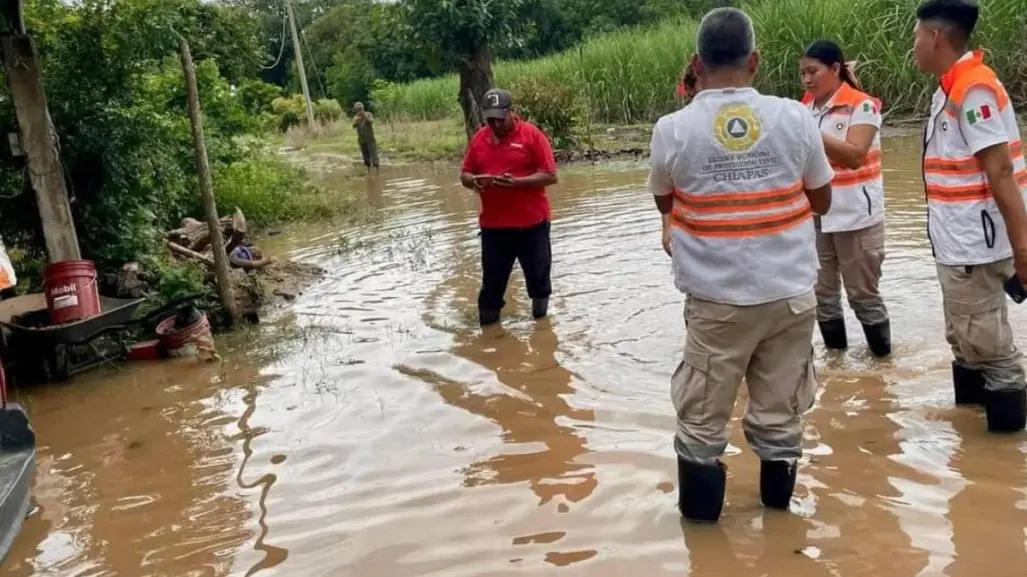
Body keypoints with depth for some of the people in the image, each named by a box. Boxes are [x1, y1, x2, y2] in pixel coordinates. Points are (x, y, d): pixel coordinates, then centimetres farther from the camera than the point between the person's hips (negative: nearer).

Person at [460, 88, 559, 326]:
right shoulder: (478, 139, 6)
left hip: (532, 221, -3)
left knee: (537, 273, 10)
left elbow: (550, 176, -10)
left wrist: (517, 182, -23)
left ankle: (541, 320, 28)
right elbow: (465, 175, 11)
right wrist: (474, 181, -13)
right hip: (493, 224, 3)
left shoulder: (532, 135, -7)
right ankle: (488, 323, 16)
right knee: (492, 278, 6)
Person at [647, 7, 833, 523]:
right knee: (780, 409, 16)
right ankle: (777, 496, 32)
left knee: (702, 413, 13)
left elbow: (664, 203, 9)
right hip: (791, 292, 2)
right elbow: (822, 200, 7)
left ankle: (700, 505, 25)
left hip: (717, 298, -2)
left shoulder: (672, 130, -9)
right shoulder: (795, 117, -5)